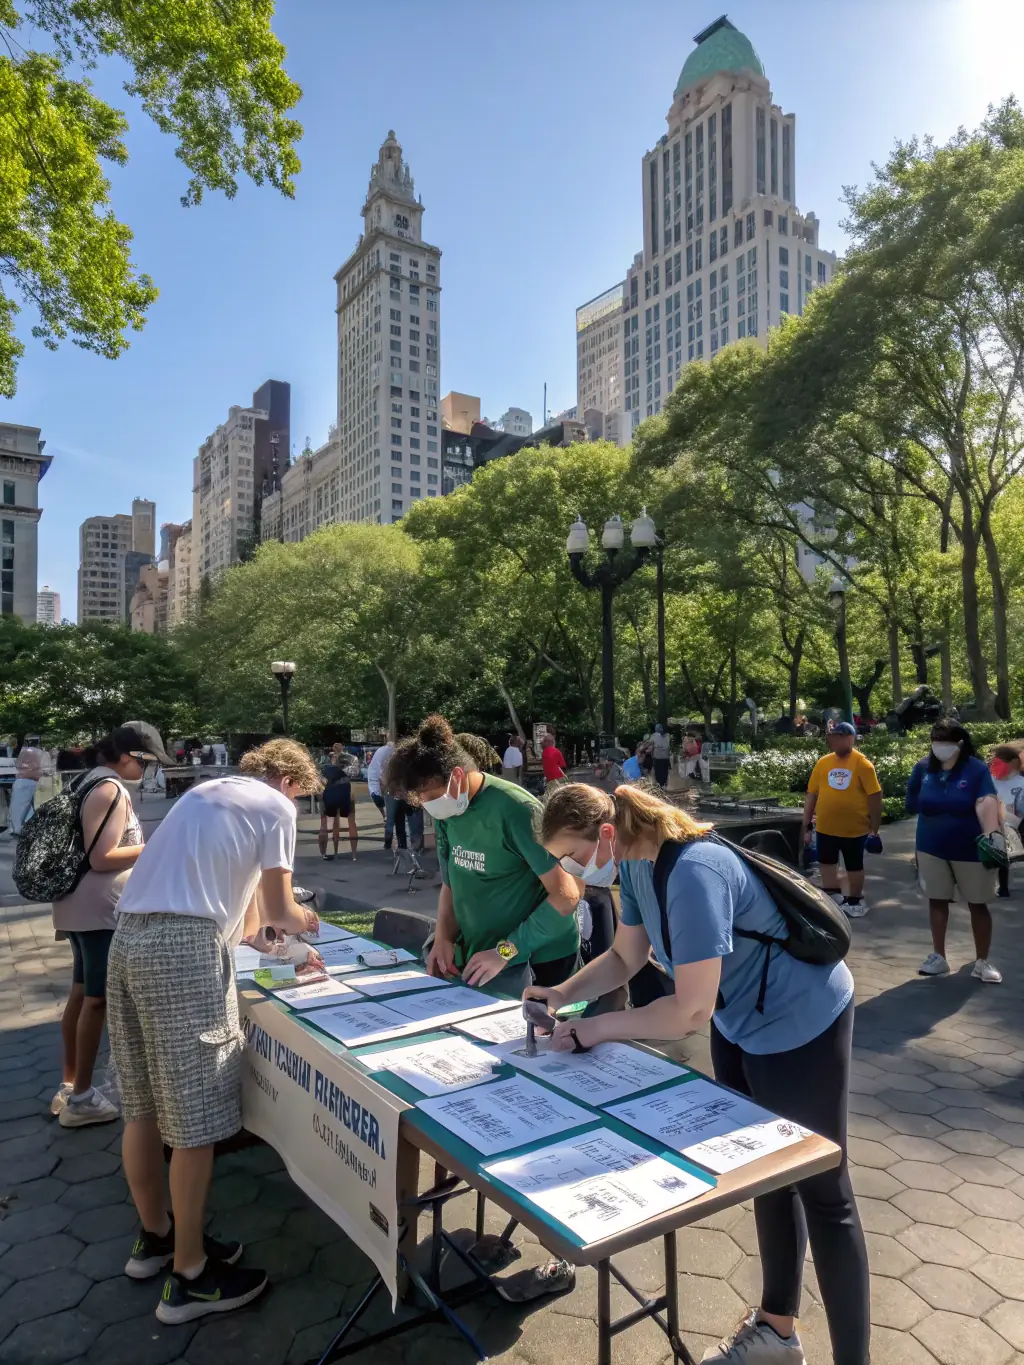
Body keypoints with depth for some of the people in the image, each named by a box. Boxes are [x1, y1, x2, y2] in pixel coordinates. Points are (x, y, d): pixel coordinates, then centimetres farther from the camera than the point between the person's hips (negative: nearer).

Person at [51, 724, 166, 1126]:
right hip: (99, 909, -10)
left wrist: (142, 849, 14)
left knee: (82, 993, 17)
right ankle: (81, 1098, 12)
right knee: (98, 998, 1)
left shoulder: (93, 781, 12)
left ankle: (69, 1087, 27)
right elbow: (101, 858, -22)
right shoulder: (112, 790, -19)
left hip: (82, 906, 10)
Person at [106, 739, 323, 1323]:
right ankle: (190, 1276, 15)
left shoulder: (206, 792, 25)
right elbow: (278, 911, -1)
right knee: (196, 1118, 3)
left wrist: (258, 924, 38)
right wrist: (306, 920, 20)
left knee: (143, 1107, 19)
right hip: (184, 946, -9)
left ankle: (155, 1237, 36)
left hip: (130, 939, 9)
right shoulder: (276, 806, 1)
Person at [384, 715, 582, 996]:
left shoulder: (514, 810, -24)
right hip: (476, 957, 6)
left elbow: (567, 894, -22)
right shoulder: (446, 813, -2)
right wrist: (443, 938, -6)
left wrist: (505, 951, -21)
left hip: (534, 962, -6)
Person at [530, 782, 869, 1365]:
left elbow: (691, 1010, -34)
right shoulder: (636, 862, -8)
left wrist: (595, 1028, -25)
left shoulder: (692, 873, -36)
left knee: (822, 1192, 6)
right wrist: (563, 994, -11)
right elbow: (624, 959, 3)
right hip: (741, 1022, 9)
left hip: (801, 1023, -9)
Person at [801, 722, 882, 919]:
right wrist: (806, 825, 6)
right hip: (826, 827, 3)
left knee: (854, 866, 13)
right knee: (827, 863, 14)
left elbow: (875, 797, -8)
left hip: (855, 828, -3)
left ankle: (855, 902, 31)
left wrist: (875, 828, -9)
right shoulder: (823, 762, 1)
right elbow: (811, 794, 5)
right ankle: (834, 898, 31)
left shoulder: (863, 764, -9)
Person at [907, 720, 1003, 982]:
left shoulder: (977, 769, -14)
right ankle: (938, 956, 24)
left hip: (970, 849, -3)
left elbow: (986, 802, -31)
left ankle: (982, 962, 21)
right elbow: (913, 802, 13)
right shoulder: (923, 768, -3)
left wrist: (992, 833, -45)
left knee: (978, 904, 7)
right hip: (932, 848, 3)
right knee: (937, 901, 11)